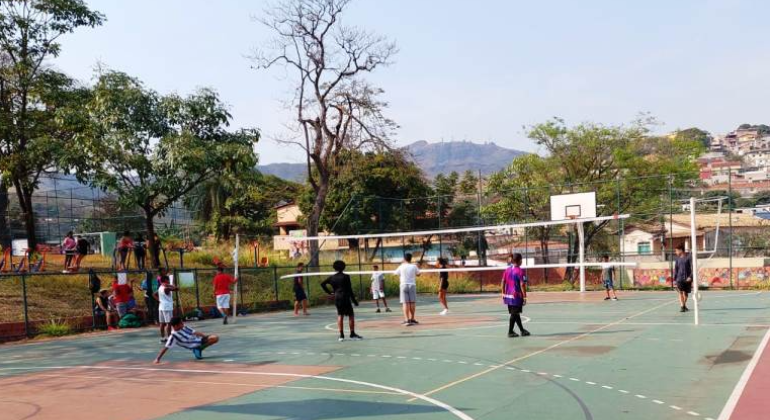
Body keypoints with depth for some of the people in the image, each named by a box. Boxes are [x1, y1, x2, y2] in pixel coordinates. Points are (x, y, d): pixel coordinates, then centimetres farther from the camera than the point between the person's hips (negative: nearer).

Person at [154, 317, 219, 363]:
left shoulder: (184, 327, 0)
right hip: (195, 346, -7)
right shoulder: (173, 336, -20)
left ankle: (199, 350, 4)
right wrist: (158, 359, -24)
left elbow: (195, 333, 9)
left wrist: (206, 336, 7)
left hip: (199, 340, 8)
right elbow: (165, 347, -21)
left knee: (215, 338, -12)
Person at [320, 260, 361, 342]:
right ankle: (352, 334, 5)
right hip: (345, 298, -5)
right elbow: (349, 289, -9)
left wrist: (329, 292, 9)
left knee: (340, 316, 11)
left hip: (337, 298, 5)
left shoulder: (332, 277, 6)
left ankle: (341, 335, 7)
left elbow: (322, 284, 7)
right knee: (351, 315, 4)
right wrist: (354, 300, -4)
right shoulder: (345, 277, -8)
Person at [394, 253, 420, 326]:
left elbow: (396, 273, 16)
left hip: (403, 285, -1)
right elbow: (418, 274, 14)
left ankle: (407, 320, -15)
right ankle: (412, 319, 16)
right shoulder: (414, 266, 0)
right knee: (412, 303, 8)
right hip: (412, 285, 1)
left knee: (405, 303, -6)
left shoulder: (401, 267, -1)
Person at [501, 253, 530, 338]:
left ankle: (522, 330, 28)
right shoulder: (520, 271, -12)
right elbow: (522, 285, -16)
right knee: (514, 314, 0)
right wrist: (524, 297, -11)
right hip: (517, 296, -7)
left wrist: (503, 294, 15)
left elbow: (502, 283, 8)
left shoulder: (507, 270, 7)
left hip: (508, 295, 7)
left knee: (516, 313, 16)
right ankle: (510, 332, 3)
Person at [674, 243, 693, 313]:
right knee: (680, 292, -13)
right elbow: (675, 269, 11)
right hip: (679, 278, 2)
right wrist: (674, 279, 7)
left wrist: (690, 277, -16)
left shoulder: (689, 257, -5)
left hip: (687, 278, -2)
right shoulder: (677, 259, 7)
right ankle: (682, 306, -17)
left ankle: (684, 305, 27)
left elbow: (692, 267, -7)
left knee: (686, 292, 8)